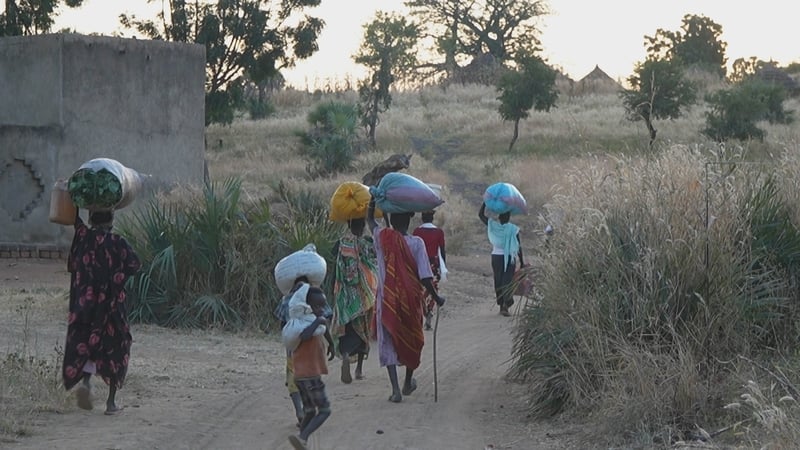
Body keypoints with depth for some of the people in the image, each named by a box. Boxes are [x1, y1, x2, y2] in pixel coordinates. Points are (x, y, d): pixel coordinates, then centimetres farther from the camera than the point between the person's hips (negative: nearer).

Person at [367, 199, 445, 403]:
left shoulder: (382, 238, -7)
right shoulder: (416, 243, -12)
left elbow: (369, 220, 15)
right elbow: (424, 277, -13)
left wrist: (373, 199, 19)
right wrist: (436, 298, 1)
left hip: (387, 300, 0)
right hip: (410, 300, 0)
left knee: (388, 343, 4)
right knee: (412, 340, 20)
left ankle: (395, 389, -9)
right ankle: (408, 383, 36)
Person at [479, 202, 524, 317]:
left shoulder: (492, 226, -5)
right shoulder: (513, 229, -9)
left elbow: (481, 214, 6)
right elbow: (519, 247, -5)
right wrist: (522, 262, 2)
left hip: (496, 257, 3)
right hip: (509, 258, -3)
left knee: (498, 281, 12)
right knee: (508, 281, -2)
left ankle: (501, 305, 16)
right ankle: (505, 305, -16)